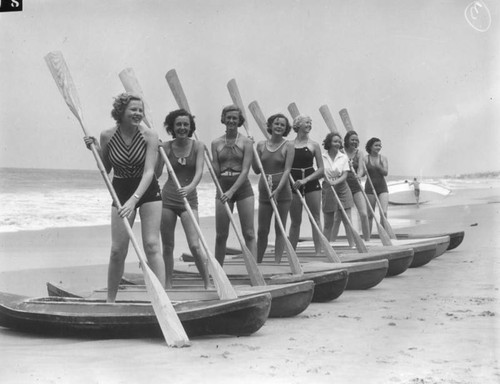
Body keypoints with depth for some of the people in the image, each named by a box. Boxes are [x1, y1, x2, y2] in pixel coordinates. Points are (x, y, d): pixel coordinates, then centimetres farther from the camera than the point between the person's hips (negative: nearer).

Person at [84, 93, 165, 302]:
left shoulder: (149, 136, -15)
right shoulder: (107, 136, -9)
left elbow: (149, 172, -24)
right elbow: (106, 169, 6)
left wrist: (133, 199, -35)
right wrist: (96, 149, -12)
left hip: (148, 191, -2)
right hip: (121, 191, 2)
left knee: (152, 246, -9)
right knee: (117, 250, 2)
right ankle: (110, 300, 17)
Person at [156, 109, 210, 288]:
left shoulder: (198, 146, -1)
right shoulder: (166, 147, 0)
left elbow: (199, 171, -14)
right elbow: (156, 173, -6)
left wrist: (190, 187, -33)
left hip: (189, 199, -1)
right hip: (167, 199, 2)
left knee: (195, 246, -11)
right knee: (167, 246, 7)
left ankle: (208, 283, 1)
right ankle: (168, 284, 19)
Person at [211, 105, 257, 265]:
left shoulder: (246, 142, -1)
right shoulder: (216, 143, 6)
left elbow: (245, 170, -10)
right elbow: (215, 172, 4)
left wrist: (231, 191, -20)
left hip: (243, 188, -2)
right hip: (223, 188, 2)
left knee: (249, 233, -3)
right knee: (221, 235, 6)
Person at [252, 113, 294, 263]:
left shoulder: (288, 146, -3)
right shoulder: (261, 145, 6)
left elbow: (287, 170, -10)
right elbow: (257, 170, 7)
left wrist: (277, 190, -21)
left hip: (282, 190, -3)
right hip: (264, 190, 3)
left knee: (280, 229, 3)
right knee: (262, 230, 6)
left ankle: (277, 262, 8)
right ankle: (257, 262, 17)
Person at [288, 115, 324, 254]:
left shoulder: (314, 145, 1)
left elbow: (321, 169, 0)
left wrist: (305, 179, -12)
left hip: (311, 183, 0)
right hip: (294, 184, 0)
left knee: (316, 219, 0)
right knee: (295, 221, 7)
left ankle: (319, 251, 3)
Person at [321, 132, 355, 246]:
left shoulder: (343, 157, 3)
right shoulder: (322, 157, 0)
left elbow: (345, 175, -4)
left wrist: (336, 181, -21)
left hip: (342, 189, 1)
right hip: (328, 190, -1)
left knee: (347, 219, -2)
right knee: (328, 222, 3)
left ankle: (352, 244, 0)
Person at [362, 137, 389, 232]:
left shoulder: (383, 158, 4)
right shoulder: (366, 159, 0)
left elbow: (385, 172, -6)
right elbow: (362, 172, -7)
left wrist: (378, 167, -23)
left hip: (382, 187, 1)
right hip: (370, 187, -1)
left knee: (384, 212, -12)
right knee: (370, 215, 5)